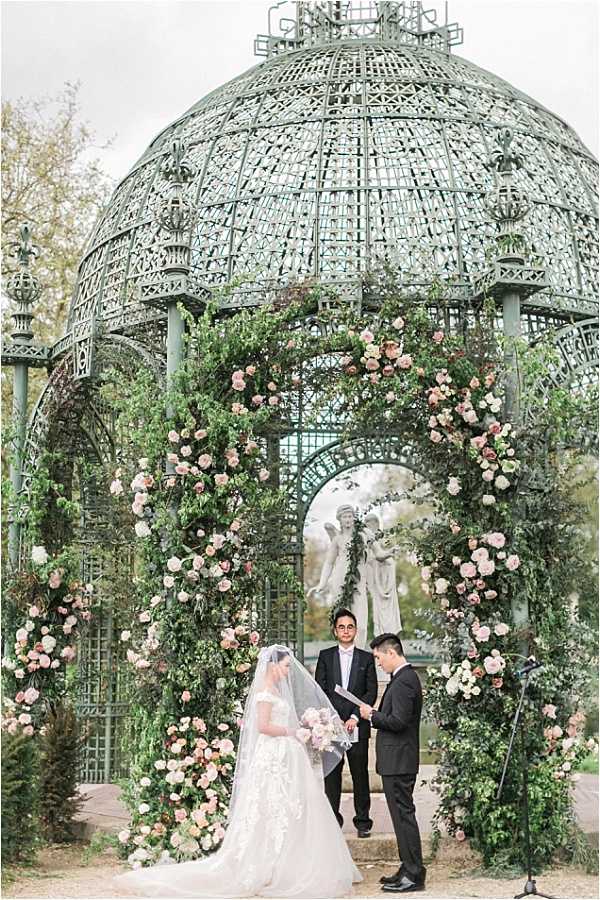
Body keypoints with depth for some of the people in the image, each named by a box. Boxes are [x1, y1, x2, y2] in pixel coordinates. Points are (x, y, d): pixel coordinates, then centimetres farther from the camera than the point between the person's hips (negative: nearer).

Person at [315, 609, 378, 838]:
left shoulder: (366, 658, 8)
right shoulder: (325, 656, 9)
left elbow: (371, 692, 2)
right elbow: (320, 690, 3)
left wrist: (355, 717, -9)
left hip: (357, 725, 0)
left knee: (360, 774, 2)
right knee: (331, 774, 3)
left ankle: (363, 821, 10)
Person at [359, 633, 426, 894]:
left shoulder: (403, 681, -18)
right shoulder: (406, 677, 14)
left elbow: (398, 721, -24)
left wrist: (372, 715, -11)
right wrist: (374, 714, 11)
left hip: (398, 762, -11)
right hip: (398, 760, 11)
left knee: (403, 815, -5)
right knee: (403, 815, 15)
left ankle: (414, 875, 0)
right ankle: (409, 870, 22)